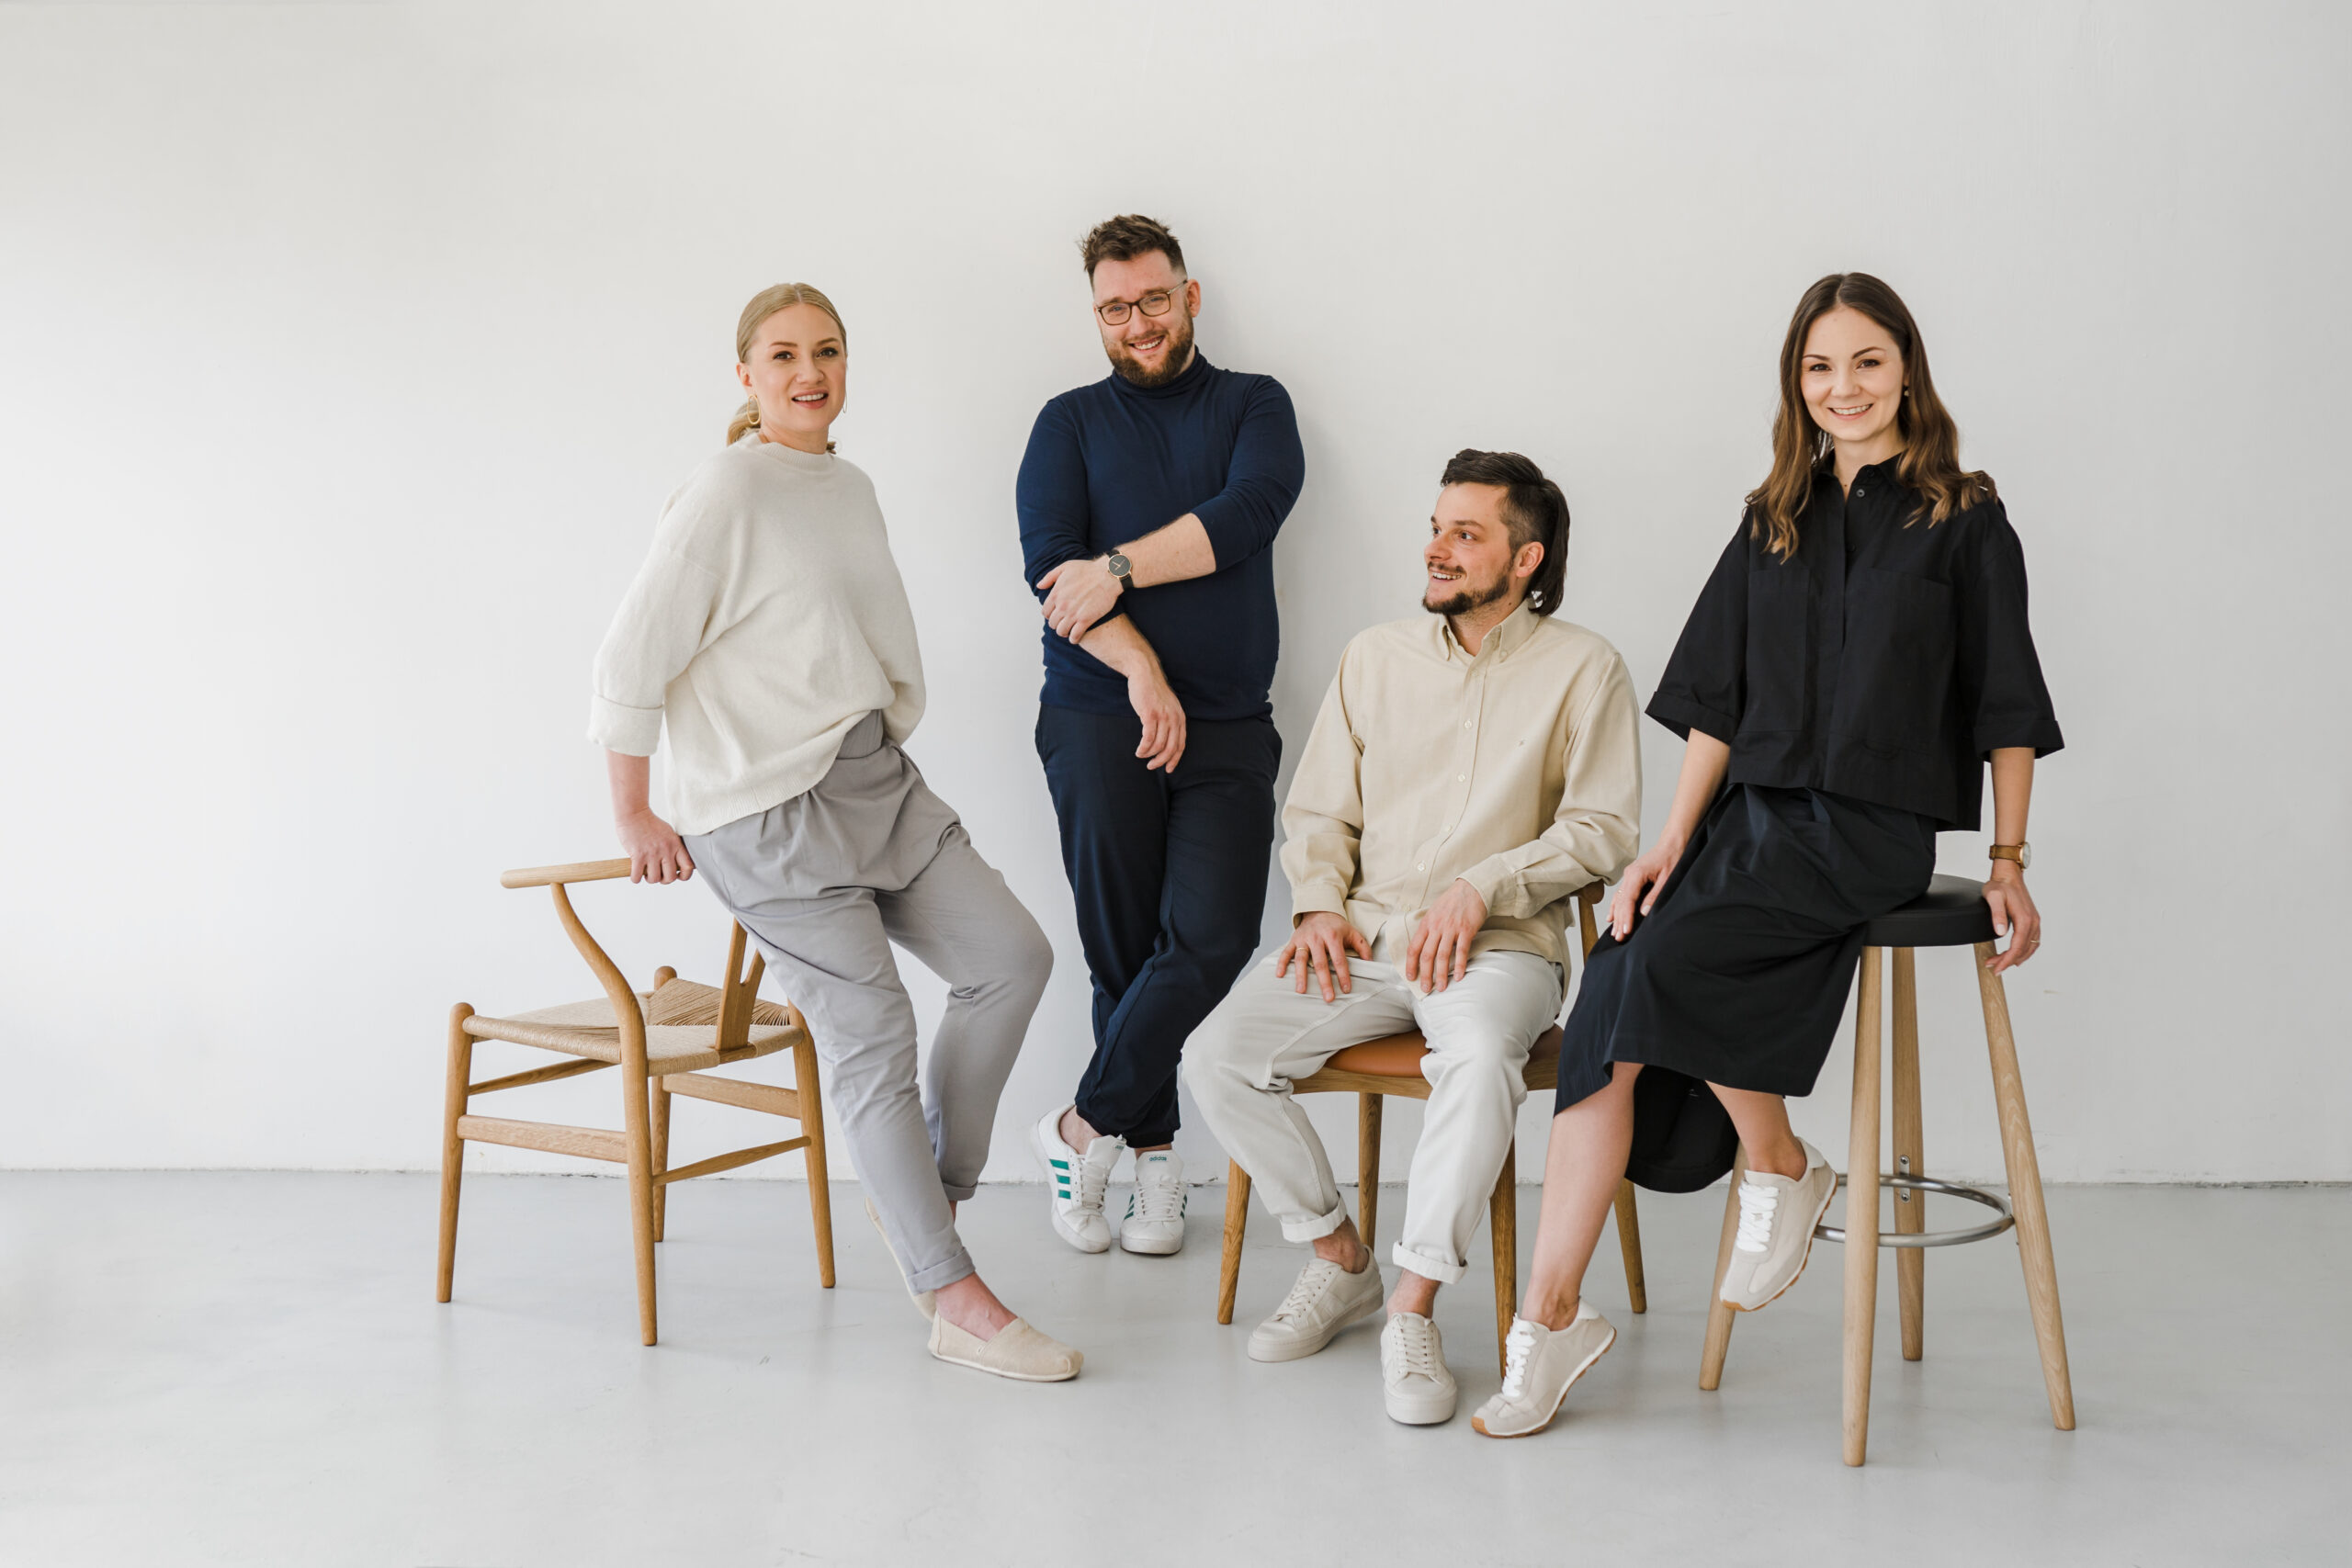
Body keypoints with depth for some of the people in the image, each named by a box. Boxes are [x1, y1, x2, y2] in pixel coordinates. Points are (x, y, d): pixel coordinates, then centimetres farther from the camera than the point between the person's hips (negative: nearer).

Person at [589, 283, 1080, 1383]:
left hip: (878, 781, 8)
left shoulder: (850, 488, 14)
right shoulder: (727, 493, -11)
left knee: (1011, 958, 0)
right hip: (766, 806, -8)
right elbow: (631, 659, -11)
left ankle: (915, 1196, 16)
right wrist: (632, 816, -7)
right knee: (872, 1032, -8)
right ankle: (954, 1300, -1)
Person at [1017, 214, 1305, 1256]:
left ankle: (1082, 1129, -1)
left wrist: (1121, 567, -12)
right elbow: (1049, 562, -1)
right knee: (1123, 945, -2)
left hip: (1226, 723, 0)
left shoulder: (1254, 406, 13)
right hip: (1098, 714, 0)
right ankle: (1154, 1152, 11)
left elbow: (1250, 511, -6)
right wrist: (1142, 671, -11)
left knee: (1213, 936, -14)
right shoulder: (1071, 422, 12)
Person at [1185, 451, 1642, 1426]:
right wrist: (1319, 904, 0)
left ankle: (1413, 1309, -23)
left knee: (1481, 1061, -38)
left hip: (1500, 944, -4)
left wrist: (1481, 888, -14)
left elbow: (1603, 829, -2)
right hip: (1363, 940, 4)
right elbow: (1317, 808, 18)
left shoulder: (1582, 668, 3)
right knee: (1217, 1057, -19)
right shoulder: (1374, 656, 16)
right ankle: (1339, 1259, 1)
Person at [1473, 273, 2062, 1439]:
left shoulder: (1963, 520, 2)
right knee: (1606, 1009, -15)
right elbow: (1718, 699, 12)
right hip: (1752, 812, 5)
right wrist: (1673, 840, 3)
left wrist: (2009, 862, -1)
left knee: (1661, 959, -28)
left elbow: (2007, 708, 3)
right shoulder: (1775, 519, 15)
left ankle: (1783, 1168, -2)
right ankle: (1551, 1318, -13)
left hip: (1871, 829, -5)